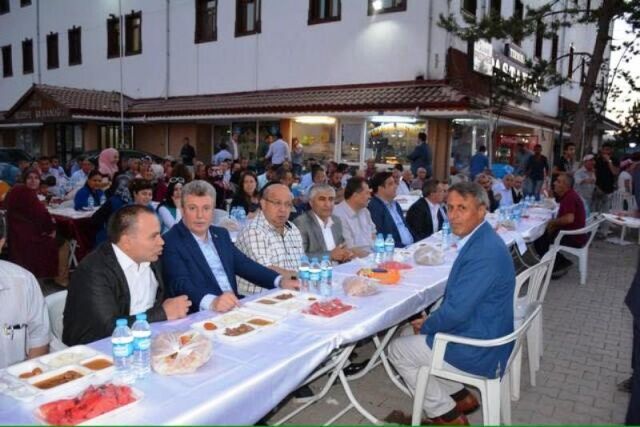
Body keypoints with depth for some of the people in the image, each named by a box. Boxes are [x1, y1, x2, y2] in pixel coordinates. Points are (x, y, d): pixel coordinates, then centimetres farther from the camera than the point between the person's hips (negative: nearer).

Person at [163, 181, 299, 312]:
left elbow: (244, 264, 15)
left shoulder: (221, 234, 13)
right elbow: (181, 285, -19)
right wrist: (212, 302, -38)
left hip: (234, 306, 6)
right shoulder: (170, 242, -7)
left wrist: (280, 280, 2)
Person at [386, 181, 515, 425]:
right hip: (484, 335, 9)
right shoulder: (480, 240, 3)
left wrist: (426, 325, -10)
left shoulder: (484, 252, -29)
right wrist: (430, 321, 1)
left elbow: (457, 311, -28)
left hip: (478, 351, -9)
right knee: (413, 339, 22)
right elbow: (458, 300, 11)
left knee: (397, 349, 3)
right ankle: (460, 396, 26)